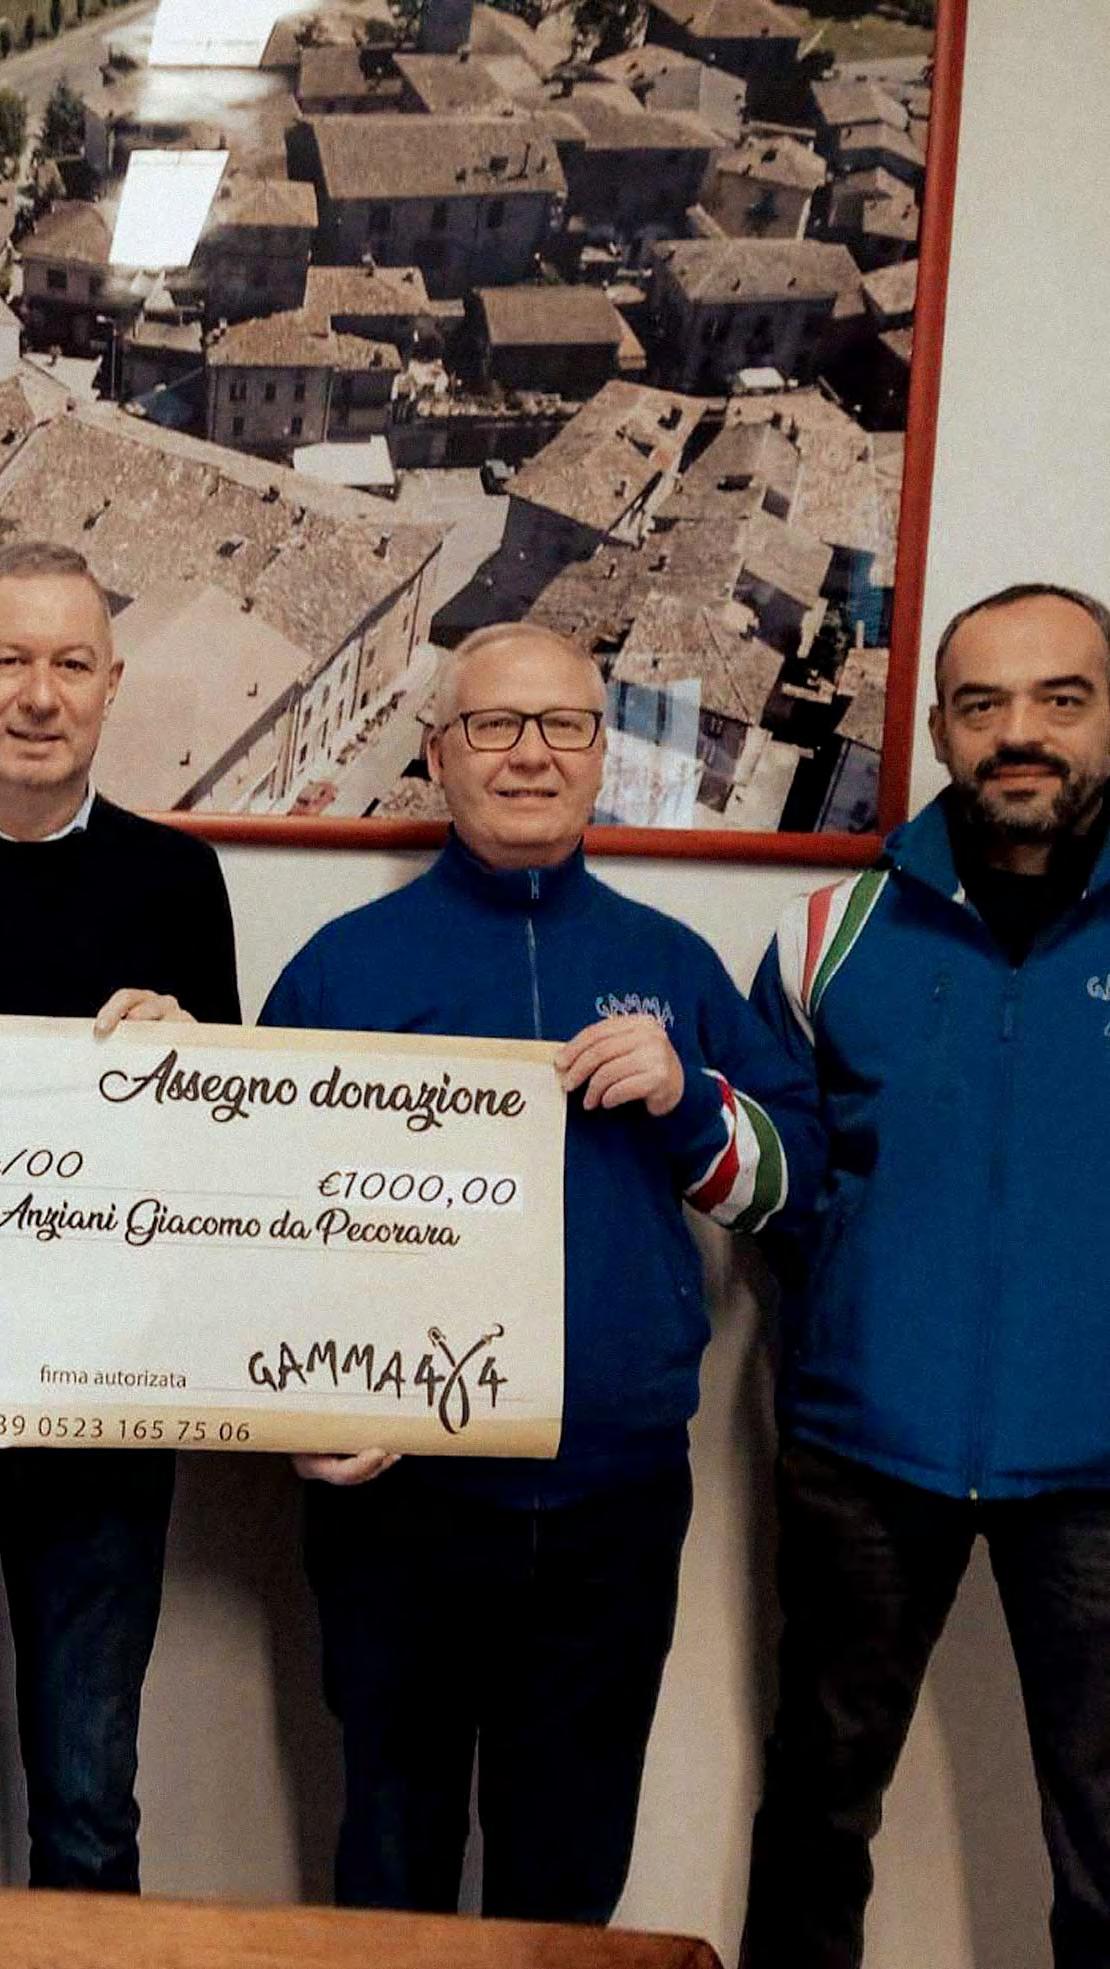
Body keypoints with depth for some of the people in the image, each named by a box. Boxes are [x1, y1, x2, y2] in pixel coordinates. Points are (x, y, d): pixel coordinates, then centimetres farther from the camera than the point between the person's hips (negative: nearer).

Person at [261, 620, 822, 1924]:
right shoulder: (347, 960, 0)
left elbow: (792, 1170, 7)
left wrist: (686, 1100, -12)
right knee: (391, 1860, 17)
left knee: (572, 1867, 19)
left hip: (620, 1495, 2)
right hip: (400, 1491, -1)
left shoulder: (672, 963, 6)